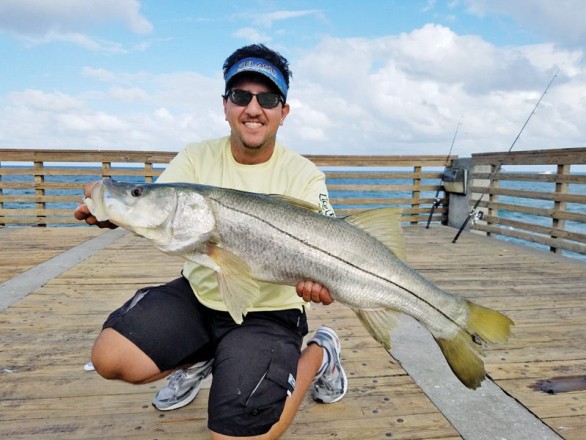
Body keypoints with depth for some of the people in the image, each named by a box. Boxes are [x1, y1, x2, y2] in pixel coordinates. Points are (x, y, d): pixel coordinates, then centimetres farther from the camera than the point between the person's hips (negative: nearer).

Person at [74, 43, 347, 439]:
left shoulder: (302, 175, -12)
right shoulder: (197, 158, -2)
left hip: (269, 313, -4)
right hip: (198, 295, 4)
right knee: (110, 359, -10)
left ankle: (319, 353, 13)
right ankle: (200, 358, 20)